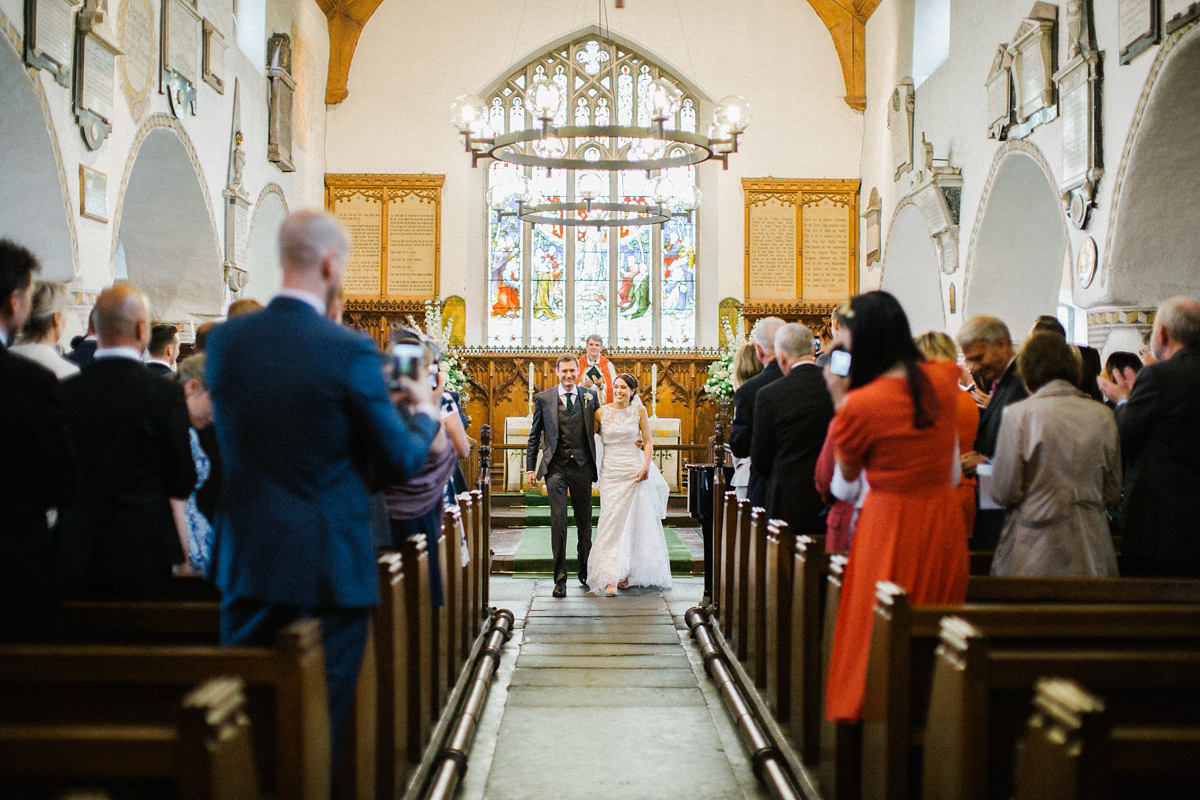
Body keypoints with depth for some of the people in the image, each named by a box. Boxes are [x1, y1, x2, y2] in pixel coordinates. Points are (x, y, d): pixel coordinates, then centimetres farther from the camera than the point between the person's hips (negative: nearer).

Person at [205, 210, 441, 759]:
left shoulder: (224, 339, 0)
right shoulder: (350, 350, -15)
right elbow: (401, 462, -9)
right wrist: (423, 411, 12)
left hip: (245, 562, 5)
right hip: (328, 567, -5)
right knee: (320, 721, 6)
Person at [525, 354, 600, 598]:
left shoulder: (590, 396, 6)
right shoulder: (544, 399, 5)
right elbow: (534, 436, 8)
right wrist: (530, 468, 4)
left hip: (582, 467, 2)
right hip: (556, 467, -1)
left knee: (584, 521, 11)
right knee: (559, 520, -8)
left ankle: (585, 572, 28)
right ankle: (560, 579, -4)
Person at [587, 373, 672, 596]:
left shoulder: (639, 410, 4)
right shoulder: (602, 412, 3)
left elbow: (647, 441, 4)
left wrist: (646, 467, -8)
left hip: (635, 471, 1)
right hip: (612, 472, -1)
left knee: (635, 521, 3)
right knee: (612, 521, -7)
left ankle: (628, 573, 16)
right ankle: (611, 578, -9)